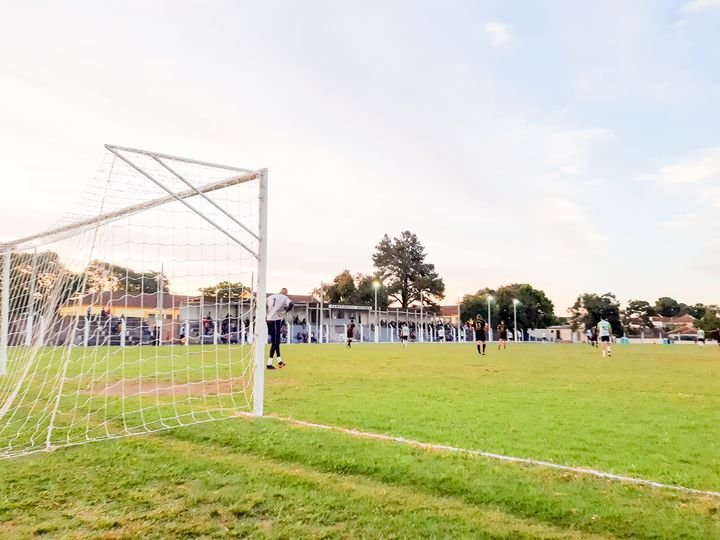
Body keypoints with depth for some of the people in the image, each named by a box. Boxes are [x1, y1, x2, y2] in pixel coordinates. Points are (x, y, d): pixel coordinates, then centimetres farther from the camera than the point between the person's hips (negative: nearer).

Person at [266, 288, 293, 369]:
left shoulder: (271, 297, 15)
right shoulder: (284, 297, -1)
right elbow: (291, 304, -19)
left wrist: (265, 315, 16)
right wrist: (285, 310, -2)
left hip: (269, 320, 6)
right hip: (276, 320, -6)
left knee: (276, 341, 18)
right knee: (274, 342, -2)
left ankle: (279, 361, 27)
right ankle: (269, 364, -6)